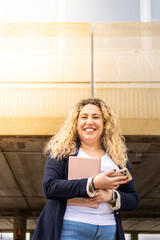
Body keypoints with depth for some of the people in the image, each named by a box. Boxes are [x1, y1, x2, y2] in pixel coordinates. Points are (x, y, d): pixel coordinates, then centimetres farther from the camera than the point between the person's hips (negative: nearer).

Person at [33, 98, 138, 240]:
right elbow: (49, 187, -9)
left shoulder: (118, 157, 11)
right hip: (70, 227, -3)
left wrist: (111, 196, -10)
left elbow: (133, 200, 11)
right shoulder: (62, 151, 3)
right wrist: (93, 184, -16)